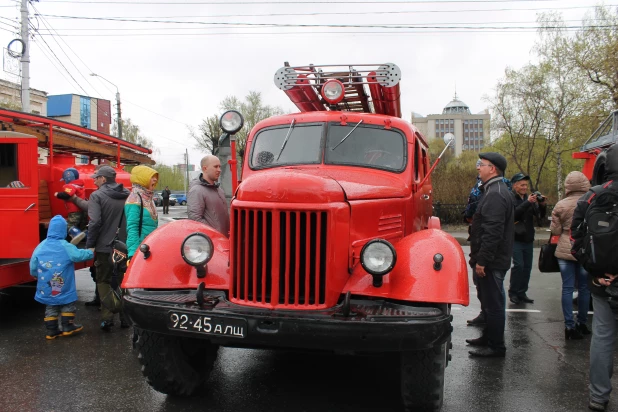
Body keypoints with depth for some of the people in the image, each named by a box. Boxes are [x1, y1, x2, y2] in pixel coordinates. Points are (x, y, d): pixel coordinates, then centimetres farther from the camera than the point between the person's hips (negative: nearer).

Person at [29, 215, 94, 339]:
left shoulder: (40, 247, 0)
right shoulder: (66, 247, -14)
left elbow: (33, 267, 4)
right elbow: (80, 255, -15)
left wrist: (38, 276, 23)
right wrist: (91, 252, 4)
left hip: (47, 289, 4)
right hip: (64, 289, -4)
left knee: (51, 307, 15)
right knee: (67, 305, 13)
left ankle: (51, 331, 17)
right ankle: (67, 327, 17)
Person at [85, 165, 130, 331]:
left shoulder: (97, 196, -10)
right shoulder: (127, 195, 5)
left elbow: (95, 222, -18)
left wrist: (90, 245, -10)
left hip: (105, 247, -4)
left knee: (104, 281, 8)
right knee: (123, 281, 14)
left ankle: (107, 318, 4)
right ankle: (125, 317, 18)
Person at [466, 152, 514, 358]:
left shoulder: (495, 194, -19)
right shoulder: (495, 190, 17)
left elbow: (492, 231, -26)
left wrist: (482, 260, -24)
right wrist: (479, 257, 21)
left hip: (491, 261, -11)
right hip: (493, 259, 11)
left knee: (493, 303, -2)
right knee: (490, 301, 20)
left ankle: (496, 346, 7)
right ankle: (489, 337, 33)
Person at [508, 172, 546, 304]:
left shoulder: (529, 198, 10)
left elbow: (541, 215, 6)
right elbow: (514, 214, -22)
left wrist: (542, 205, -13)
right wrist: (527, 203, -30)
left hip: (528, 239, 6)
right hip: (515, 239, -6)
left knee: (527, 267, 8)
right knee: (518, 265, -11)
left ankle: (522, 293, 19)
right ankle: (513, 292, 3)